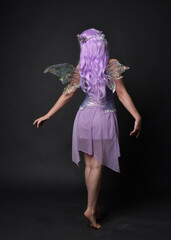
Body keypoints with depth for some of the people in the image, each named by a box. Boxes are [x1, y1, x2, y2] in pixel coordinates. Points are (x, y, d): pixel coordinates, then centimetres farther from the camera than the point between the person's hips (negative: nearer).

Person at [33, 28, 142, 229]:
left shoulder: (81, 67, -2)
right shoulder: (112, 65, -8)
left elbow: (67, 95, -1)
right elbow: (122, 94, -12)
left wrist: (47, 115, 7)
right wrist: (137, 117, -10)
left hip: (85, 117, 3)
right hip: (104, 119, -3)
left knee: (89, 164, 11)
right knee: (97, 165, 6)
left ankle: (94, 207, 23)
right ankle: (90, 209, 10)